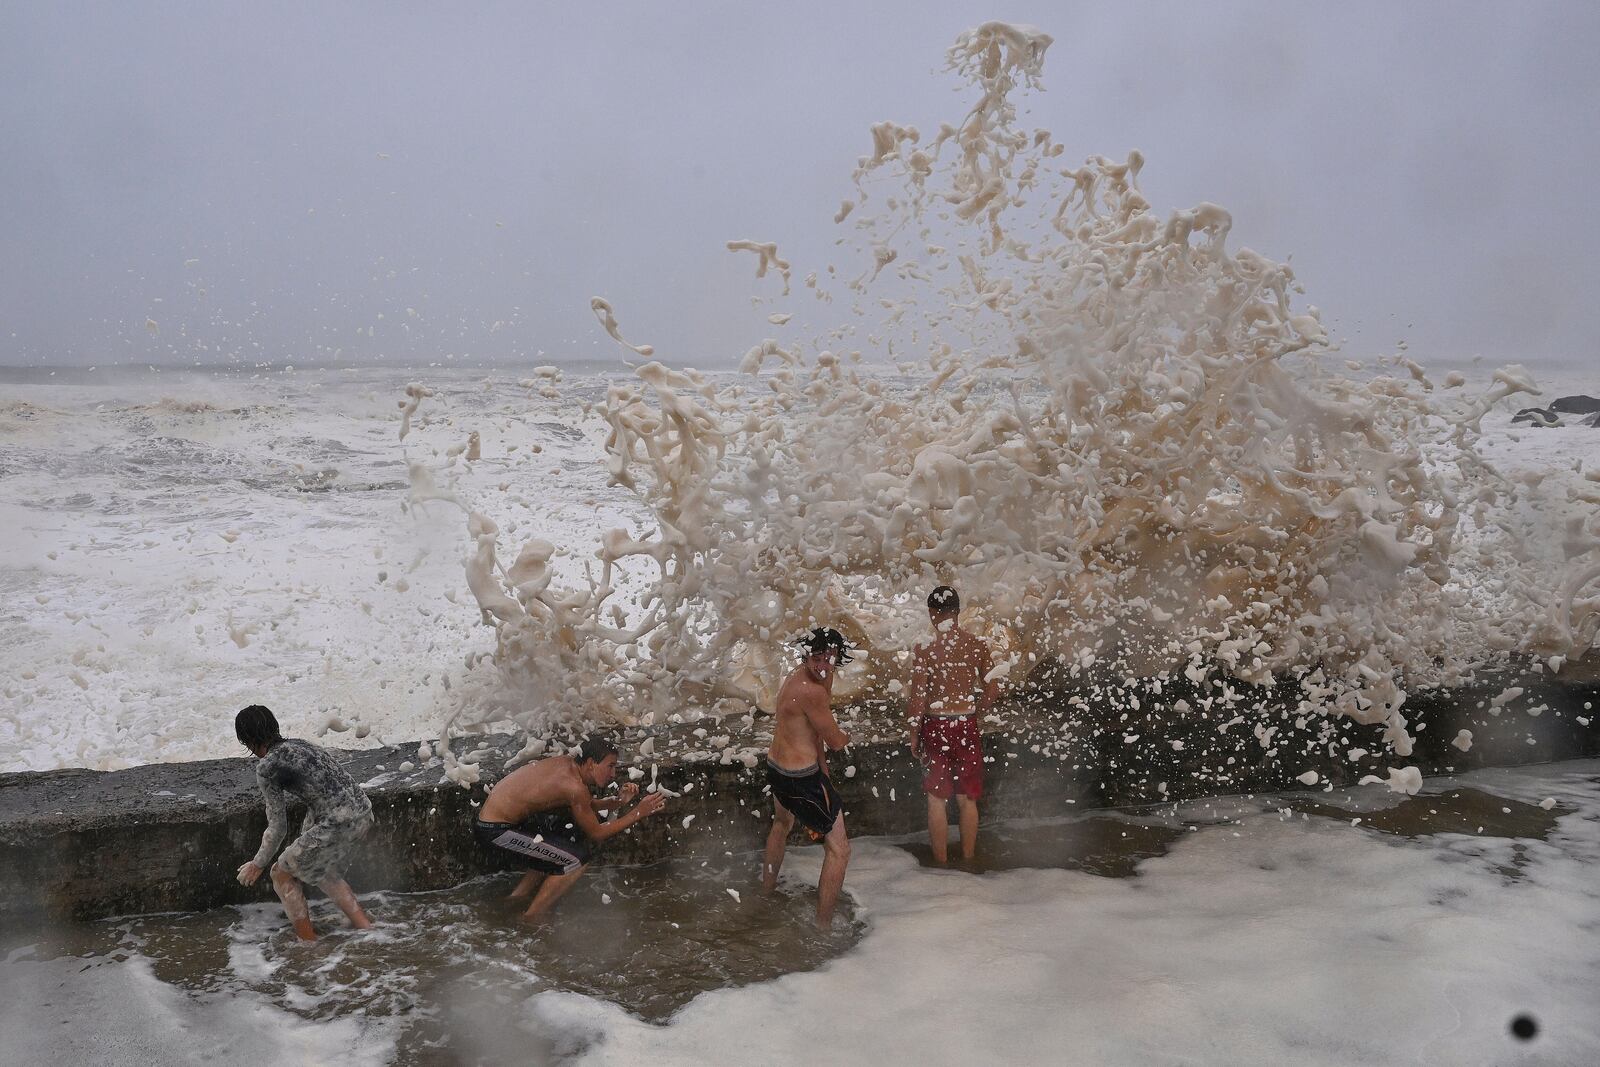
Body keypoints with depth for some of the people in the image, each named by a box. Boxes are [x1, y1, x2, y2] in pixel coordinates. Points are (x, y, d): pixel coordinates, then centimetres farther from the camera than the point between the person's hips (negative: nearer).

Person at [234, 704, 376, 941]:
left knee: (282, 874, 14)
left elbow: (277, 827, -3)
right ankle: (365, 928, 29)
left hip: (339, 823, -8)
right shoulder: (298, 744, 18)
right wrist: (305, 843, 39)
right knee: (320, 870, 30)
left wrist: (257, 865, 11)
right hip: (363, 814, 8)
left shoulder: (266, 768, -6)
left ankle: (310, 944, 19)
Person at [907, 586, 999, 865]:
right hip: (967, 727, 3)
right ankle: (967, 861, 24)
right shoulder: (977, 645, -4)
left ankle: (941, 863, 15)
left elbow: (918, 699, -11)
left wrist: (913, 735, 1)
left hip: (936, 727, -3)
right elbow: (992, 690, 0)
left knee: (937, 799, 9)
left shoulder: (925, 650, -13)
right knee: (967, 799, 15)